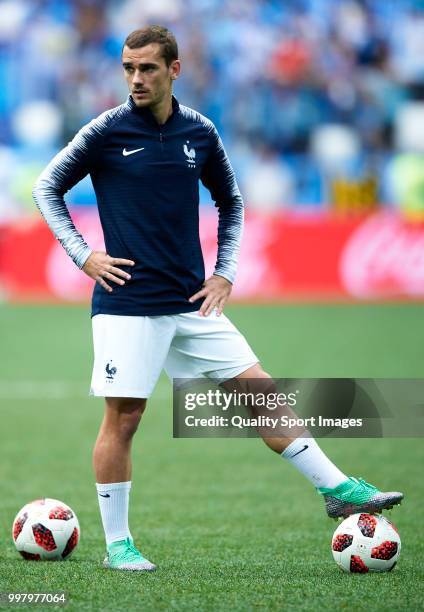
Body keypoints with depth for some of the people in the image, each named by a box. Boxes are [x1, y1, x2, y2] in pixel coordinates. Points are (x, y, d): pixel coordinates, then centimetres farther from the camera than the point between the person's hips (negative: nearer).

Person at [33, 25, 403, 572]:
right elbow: (47, 187, 5)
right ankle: (117, 546, 8)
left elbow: (230, 203, 21)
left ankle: (337, 489, 5)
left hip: (193, 302, 4)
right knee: (123, 416, -3)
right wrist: (82, 255, -4)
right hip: (128, 302, -4)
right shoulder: (107, 131, -5)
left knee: (260, 390, 1)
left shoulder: (200, 132, 6)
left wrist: (225, 274, 11)